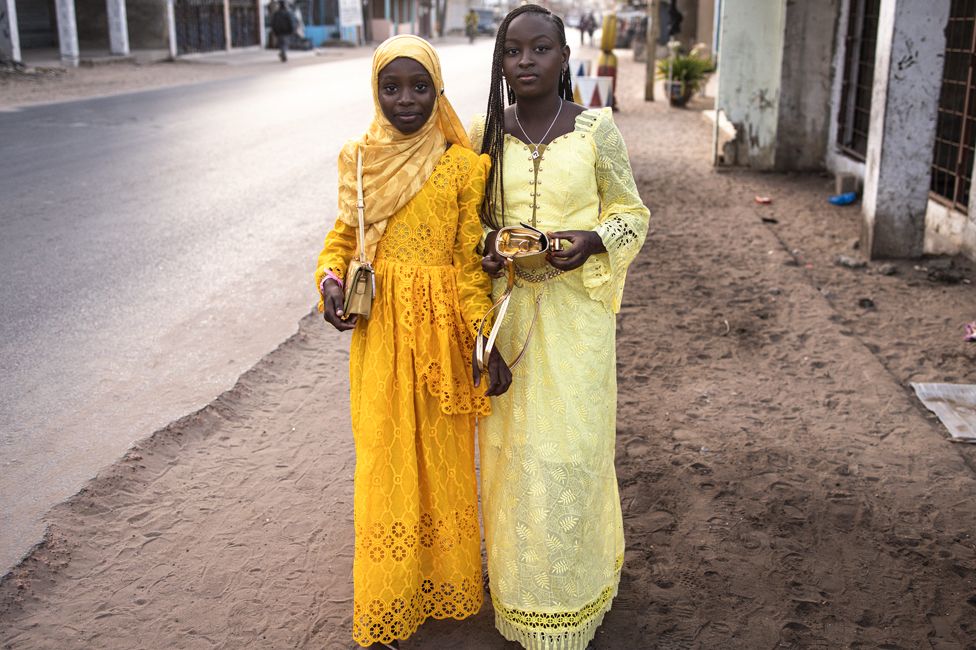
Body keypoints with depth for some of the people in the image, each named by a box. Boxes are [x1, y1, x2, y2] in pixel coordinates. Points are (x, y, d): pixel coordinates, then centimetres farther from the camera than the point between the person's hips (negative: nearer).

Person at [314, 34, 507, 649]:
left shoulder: (463, 166, -6)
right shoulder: (360, 159, 3)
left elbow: (471, 260, -5)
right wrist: (331, 277, -6)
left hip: (442, 326, -2)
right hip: (379, 327, 2)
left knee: (443, 454, 11)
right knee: (385, 457, 8)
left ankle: (443, 585, 33)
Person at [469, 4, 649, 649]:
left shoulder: (597, 130, -4)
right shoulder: (486, 132, 3)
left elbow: (631, 213, 4)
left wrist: (592, 243, -16)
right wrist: (485, 248, -7)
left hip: (575, 310, -2)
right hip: (506, 310, 2)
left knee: (570, 445, 2)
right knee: (512, 445, 9)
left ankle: (573, 589, 24)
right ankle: (518, 584, 29)